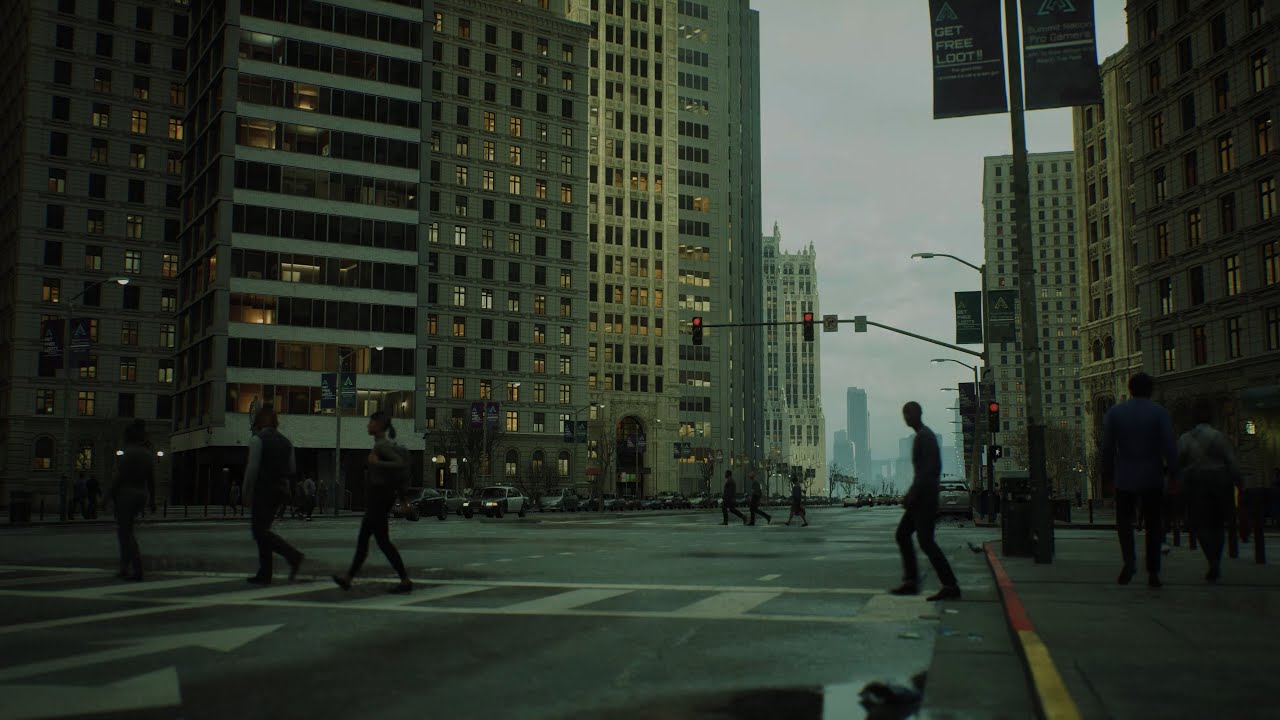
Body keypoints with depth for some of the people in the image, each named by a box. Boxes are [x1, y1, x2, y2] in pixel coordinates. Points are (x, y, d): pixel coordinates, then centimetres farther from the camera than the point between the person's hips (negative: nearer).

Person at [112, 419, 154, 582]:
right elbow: (151, 478, 11)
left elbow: (120, 476, -16)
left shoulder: (128, 452, -13)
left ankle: (137, 570, -8)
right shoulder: (148, 453, 8)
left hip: (126, 493, -7)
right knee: (126, 530, 19)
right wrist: (151, 498, 16)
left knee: (125, 533, -2)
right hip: (142, 493, 7)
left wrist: (112, 495, -7)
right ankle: (125, 567, 19)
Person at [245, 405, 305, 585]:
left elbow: (252, 468, -13)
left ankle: (293, 555, -20)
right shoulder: (286, 441, 10)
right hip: (281, 489, 7)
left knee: (260, 530, -4)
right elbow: (292, 469, 10)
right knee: (263, 529, 14)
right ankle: (264, 574, 12)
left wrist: (247, 489, -1)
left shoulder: (257, 439, -9)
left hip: (263, 489, -7)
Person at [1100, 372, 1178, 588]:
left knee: (1124, 521, 11)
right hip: (1152, 478, 0)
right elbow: (1169, 447, -9)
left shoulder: (1114, 413, 1)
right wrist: (1173, 472, -3)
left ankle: (1129, 559, -10)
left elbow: (1107, 447, 1)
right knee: (1153, 524, 8)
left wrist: (1107, 474, 8)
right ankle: (1153, 572, 8)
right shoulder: (1159, 413, -2)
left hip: (1125, 477, 0)